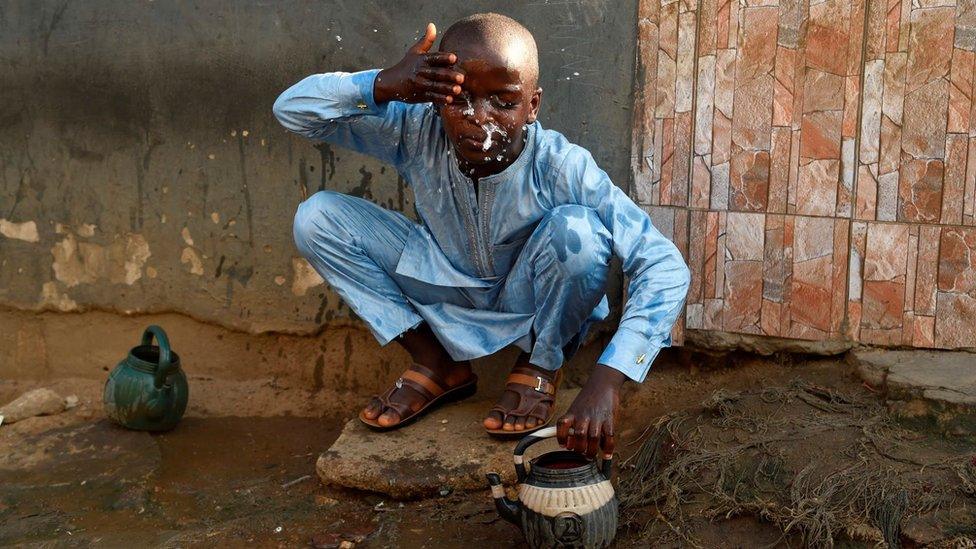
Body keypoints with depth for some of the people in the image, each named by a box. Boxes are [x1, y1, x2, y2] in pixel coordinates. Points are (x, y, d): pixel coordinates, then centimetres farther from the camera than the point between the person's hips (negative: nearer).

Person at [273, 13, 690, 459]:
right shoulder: (418, 133, -22)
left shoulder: (560, 167, -31)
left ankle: (540, 368, -5)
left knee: (575, 228, -36)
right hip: (454, 300, 3)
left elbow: (665, 267, -35)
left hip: (537, 308, -3)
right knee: (317, 218, -13)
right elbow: (291, 110, -19)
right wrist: (383, 86, -39)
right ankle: (438, 365, 0)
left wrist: (605, 383, -47)